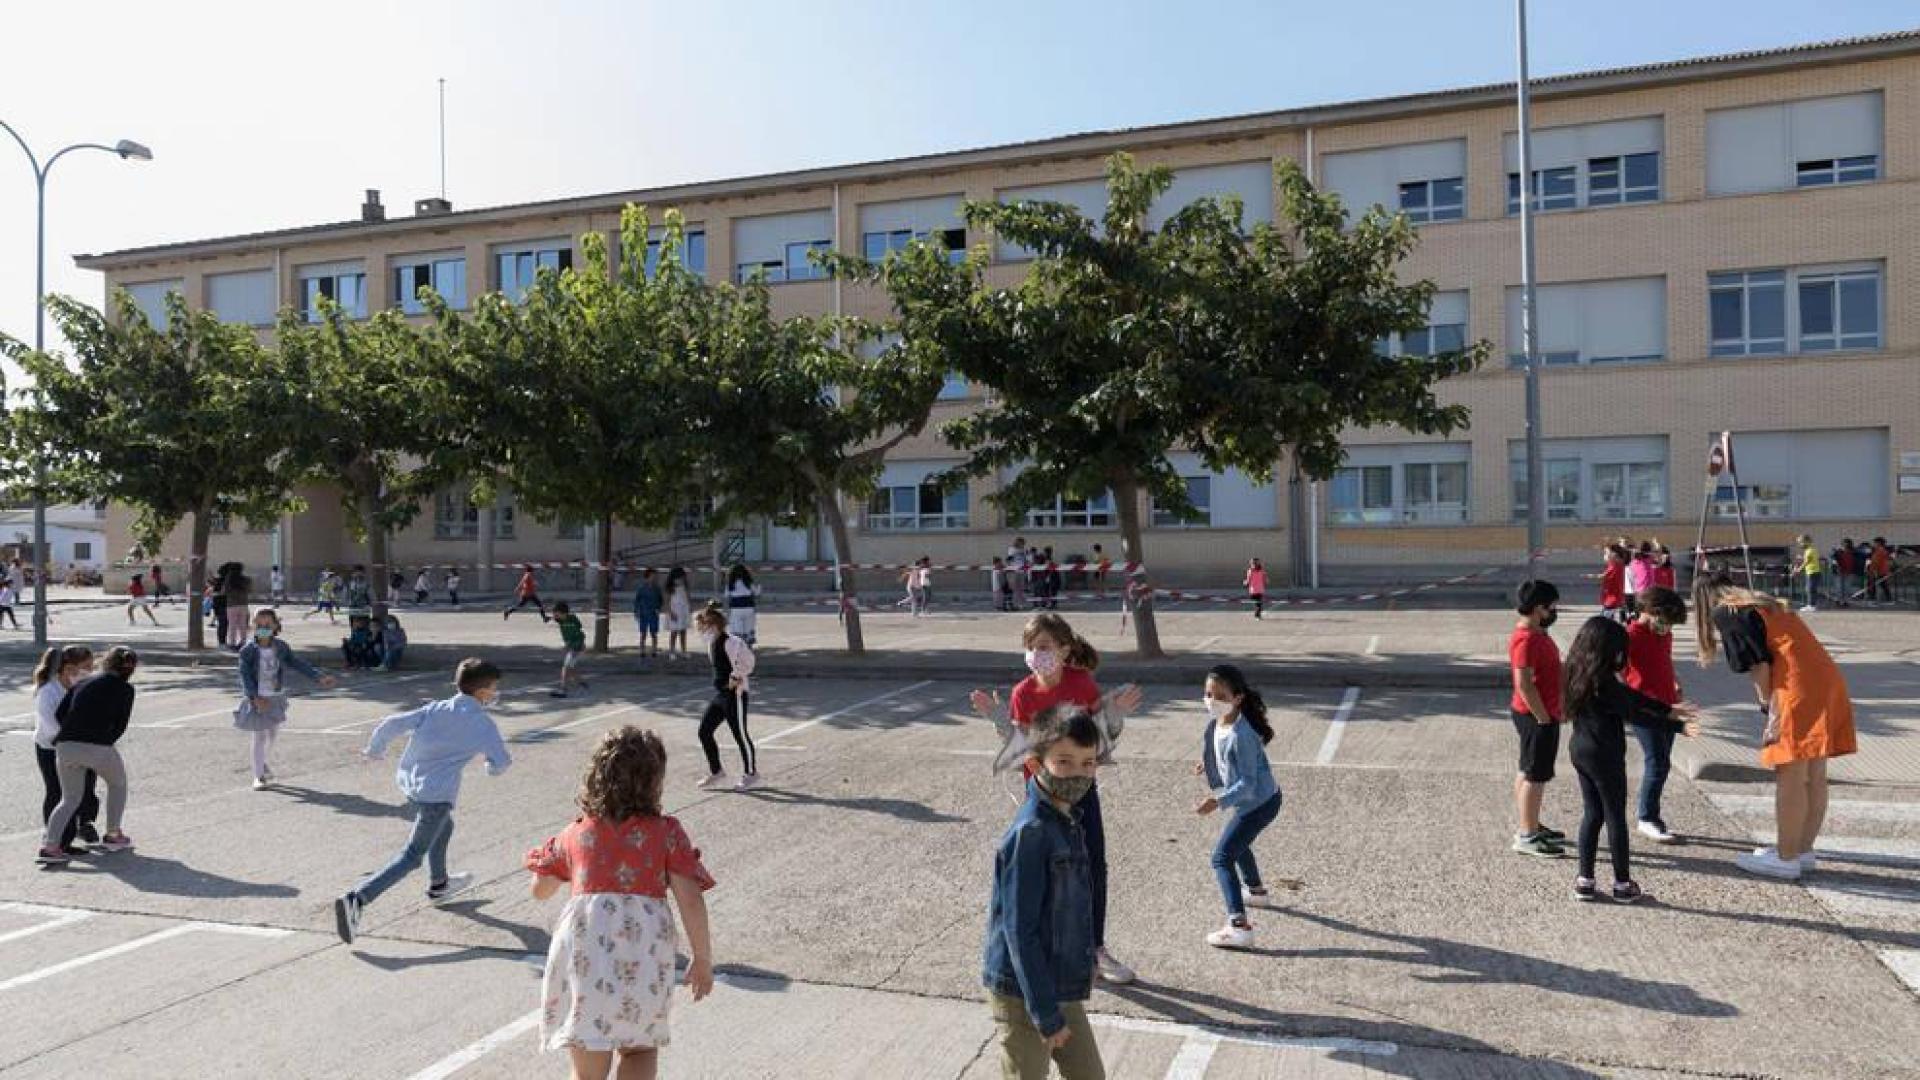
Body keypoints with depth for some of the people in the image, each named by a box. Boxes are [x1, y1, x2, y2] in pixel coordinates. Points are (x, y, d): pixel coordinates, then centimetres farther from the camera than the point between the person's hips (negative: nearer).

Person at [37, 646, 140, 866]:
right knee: (118, 784, 23)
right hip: (98, 747, -4)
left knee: (70, 798, 18)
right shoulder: (125, 689, 4)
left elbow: (59, 714, 11)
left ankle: (49, 846, 2)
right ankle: (112, 836, 26)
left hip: (65, 746, 4)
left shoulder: (83, 682, 16)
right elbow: (120, 725, 1)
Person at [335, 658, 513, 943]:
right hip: (436, 795, -8)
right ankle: (356, 900, -18)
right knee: (411, 856, -3)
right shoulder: (482, 723, -7)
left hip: (409, 783, 8)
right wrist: (492, 767, 18)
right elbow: (501, 762, -6)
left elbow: (392, 724, -3)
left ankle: (438, 885, 51)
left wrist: (374, 749, 14)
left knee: (443, 827, 32)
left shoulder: (434, 709, 5)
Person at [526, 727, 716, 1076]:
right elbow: (691, 901, -1)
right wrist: (703, 959, 8)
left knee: (589, 1069, 10)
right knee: (639, 1047, 22)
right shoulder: (667, 832, 5)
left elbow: (540, 889, 26)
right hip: (644, 955, -1)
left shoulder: (575, 834, 14)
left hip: (584, 950, 1)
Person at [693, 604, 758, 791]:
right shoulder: (712, 642, 5)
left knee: (740, 734, 2)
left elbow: (747, 659, -29)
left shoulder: (730, 642, -22)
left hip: (735, 694, -10)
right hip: (720, 693, 10)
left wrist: (736, 677, -20)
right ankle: (716, 773, 22)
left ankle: (751, 775, 18)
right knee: (704, 731, 9)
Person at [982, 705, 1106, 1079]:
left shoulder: (1070, 819, 2)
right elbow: (1019, 930, -23)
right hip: (1023, 993, -8)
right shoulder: (1030, 832, -24)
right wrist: (1046, 1013, -20)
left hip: (1062, 985, 8)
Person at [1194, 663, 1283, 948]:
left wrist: (1219, 801, -39)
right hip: (1252, 800, 10)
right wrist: (1209, 765, 15)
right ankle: (1254, 888, 59)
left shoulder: (1240, 735, -32)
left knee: (1222, 857, -13)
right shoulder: (1216, 723, -6)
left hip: (1259, 803, -10)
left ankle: (1239, 926, -20)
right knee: (1237, 843, 33)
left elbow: (1247, 782, -31)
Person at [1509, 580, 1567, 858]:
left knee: (1531, 773, 18)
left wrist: (1557, 710, 20)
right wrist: (1543, 718, -21)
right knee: (1534, 775, -3)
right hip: (1536, 717, -10)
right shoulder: (1526, 639, -22)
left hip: (1545, 714, 10)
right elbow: (1523, 683, -26)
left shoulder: (1536, 634, 11)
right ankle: (1527, 836, 4)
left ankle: (1531, 826, 29)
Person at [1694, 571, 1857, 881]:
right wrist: (1773, 706, 13)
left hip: (1799, 690, -9)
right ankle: (1803, 850, 22)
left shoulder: (1726, 613, 0)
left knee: (1790, 777, -3)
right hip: (1827, 681, 9)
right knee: (1814, 776, 13)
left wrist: (1769, 708, 1)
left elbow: (1757, 665, -9)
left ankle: (1786, 859, 2)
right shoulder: (1764, 603, 25)